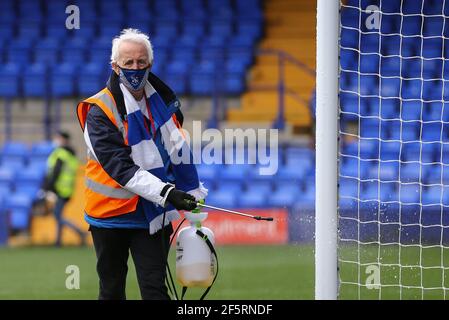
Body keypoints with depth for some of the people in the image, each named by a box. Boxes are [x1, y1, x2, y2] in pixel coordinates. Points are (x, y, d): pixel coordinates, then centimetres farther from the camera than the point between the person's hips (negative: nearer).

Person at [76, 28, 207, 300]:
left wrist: (192, 196, 21)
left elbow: (177, 148, 21)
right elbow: (119, 166, -24)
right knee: (111, 291, 9)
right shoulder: (100, 111, -15)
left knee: (155, 289, -7)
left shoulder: (163, 100, 3)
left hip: (152, 214, 3)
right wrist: (165, 192, -32)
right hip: (110, 214, -3)